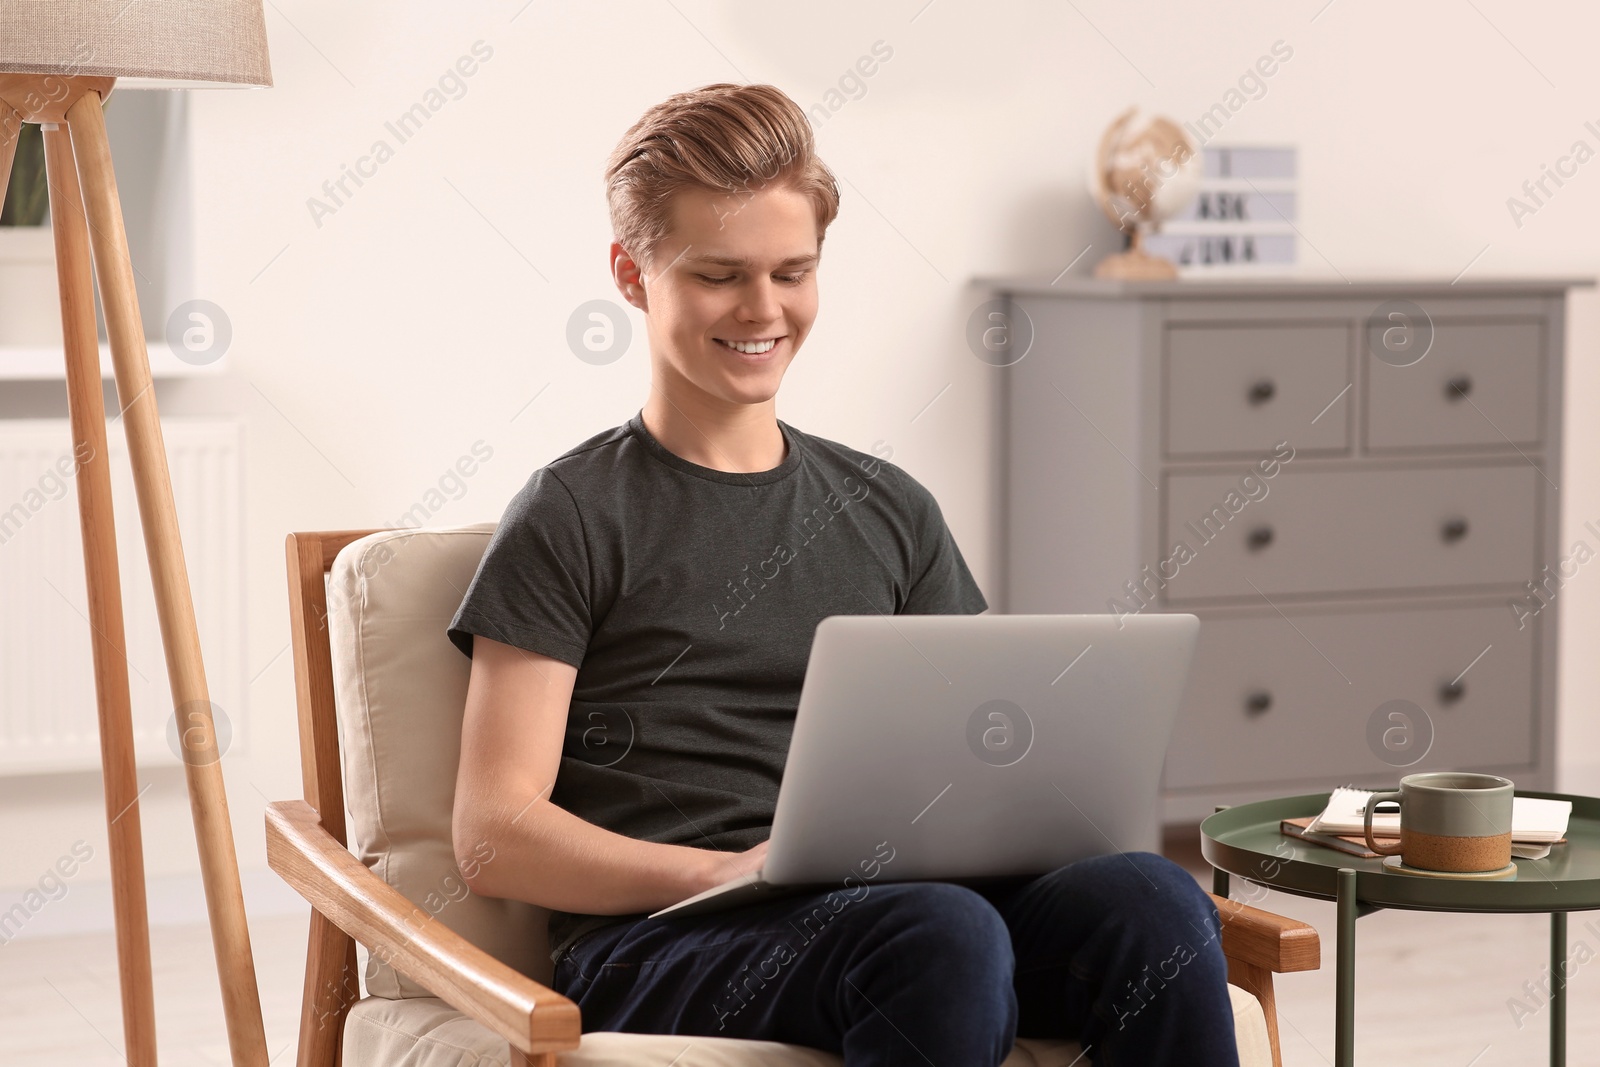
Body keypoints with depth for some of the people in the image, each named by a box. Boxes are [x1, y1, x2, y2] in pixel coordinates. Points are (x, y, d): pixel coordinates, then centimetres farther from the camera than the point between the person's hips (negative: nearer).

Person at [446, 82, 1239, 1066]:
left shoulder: (890, 510, 22)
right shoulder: (574, 518, 6)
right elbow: (495, 836, -2)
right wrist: (726, 872, -16)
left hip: (885, 904, 5)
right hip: (655, 938, -5)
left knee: (1154, 901, -28)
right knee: (944, 937, -38)